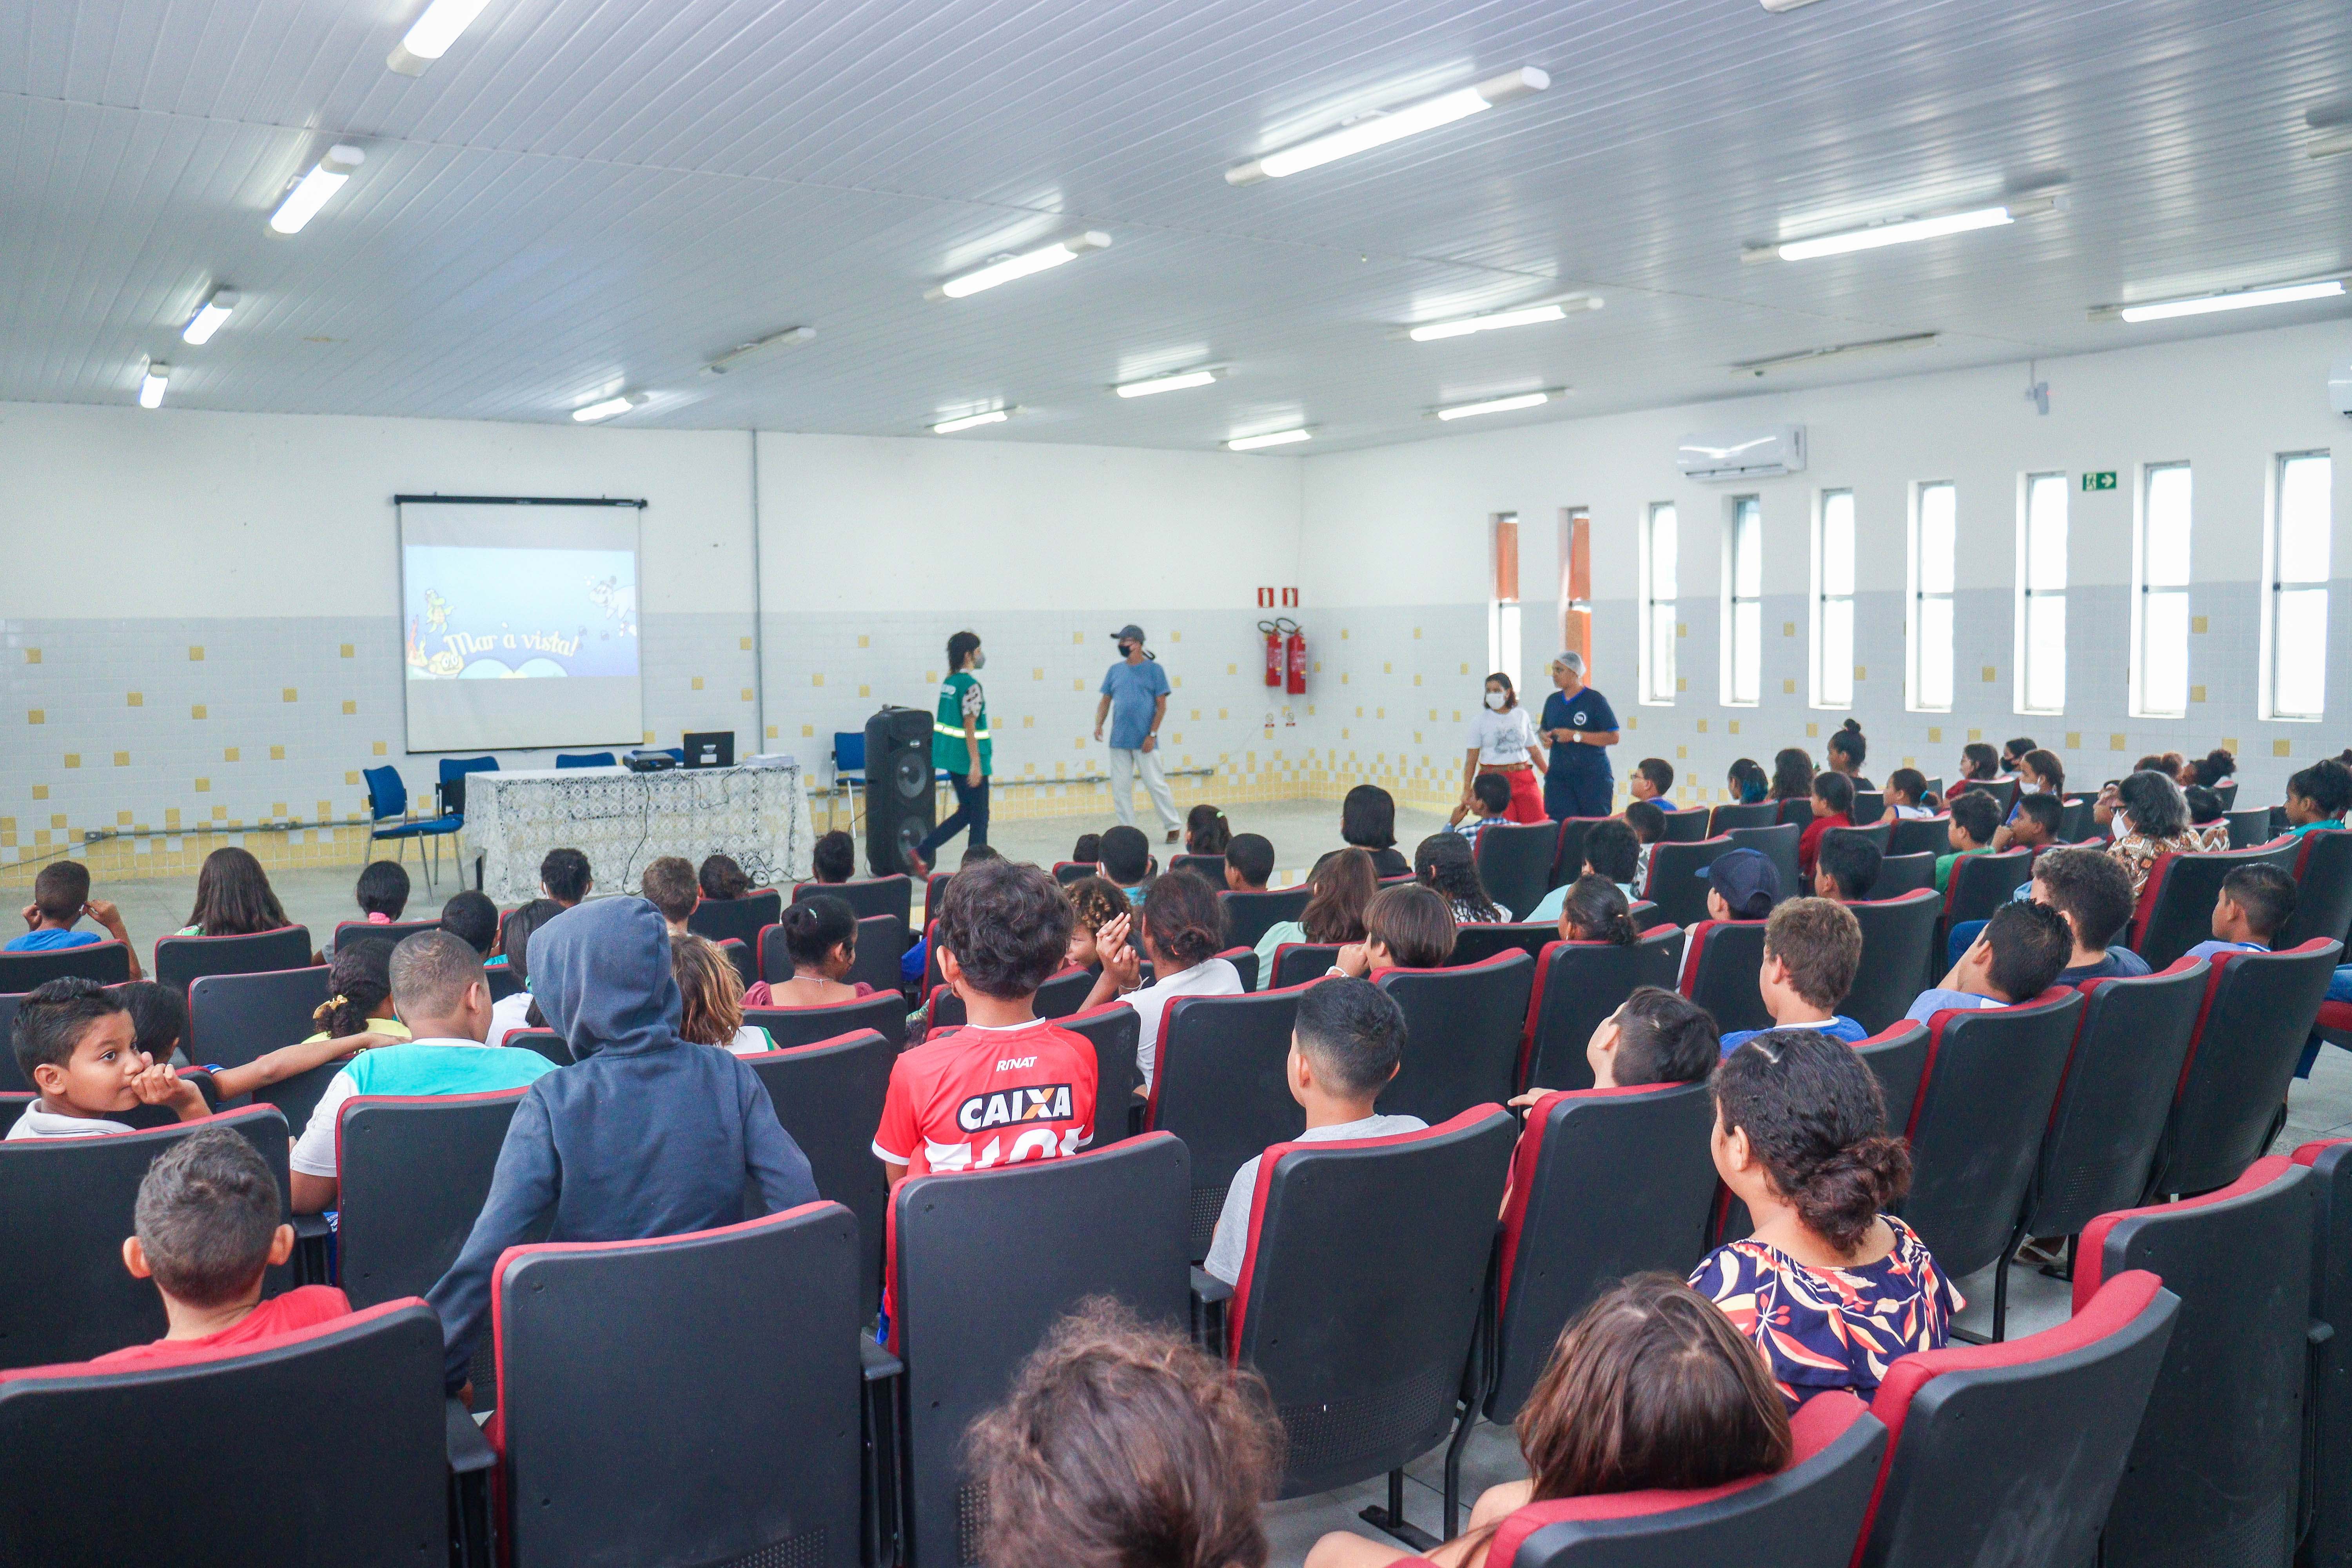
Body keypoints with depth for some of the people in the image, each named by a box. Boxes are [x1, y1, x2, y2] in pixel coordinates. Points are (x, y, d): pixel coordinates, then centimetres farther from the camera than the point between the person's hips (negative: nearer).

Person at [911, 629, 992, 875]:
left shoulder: (949, 682, 10)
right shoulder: (971, 685, -16)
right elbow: (970, 727, -20)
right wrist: (976, 764, -19)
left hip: (952, 758, 9)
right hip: (968, 760, -9)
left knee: (966, 813, 18)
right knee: (979, 817, 2)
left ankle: (921, 852, 12)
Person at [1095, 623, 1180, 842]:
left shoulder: (1154, 670, -2)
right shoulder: (1115, 670, 10)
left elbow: (1161, 706, -4)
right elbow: (1106, 701, 14)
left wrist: (1152, 735, -11)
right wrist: (1099, 725, -3)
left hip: (1144, 741, -5)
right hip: (1119, 740, 5)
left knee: (1155, 784, -3)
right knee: (1120, 787, 6)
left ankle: (1173, 827, 8)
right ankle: (1127, 829, 15)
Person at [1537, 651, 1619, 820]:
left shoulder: (1595, 699, -5)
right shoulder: (1553, 701, 13)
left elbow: (1613, 737, -10)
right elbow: (1544, 730, 27)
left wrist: (1576, 736, -15)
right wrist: (1546, 736, 2)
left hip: (1593, 775, -5)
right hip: (1558, 774, 5)